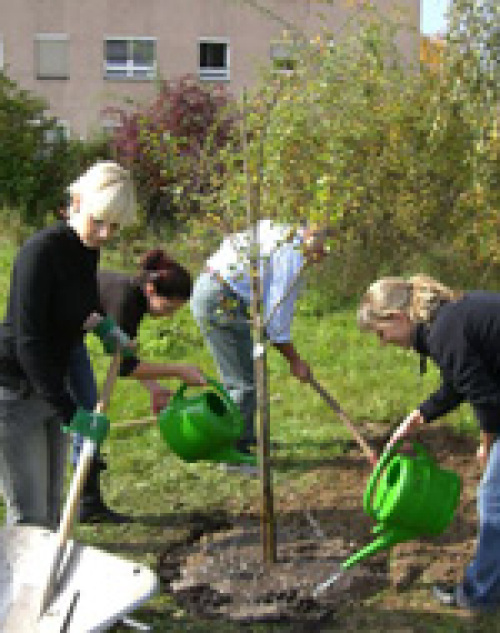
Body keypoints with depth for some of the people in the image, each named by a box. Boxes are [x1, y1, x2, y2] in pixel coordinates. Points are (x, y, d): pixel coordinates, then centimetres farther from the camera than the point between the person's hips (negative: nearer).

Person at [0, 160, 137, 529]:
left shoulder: (89, 251, 2)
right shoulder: (42, 250, -22)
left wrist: (105, 326, 3)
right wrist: (70, 412, -26)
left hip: (51, 385, 8)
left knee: (52, 509, 14)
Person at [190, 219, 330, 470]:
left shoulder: (279, 231, 15)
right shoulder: (293, 256, -13)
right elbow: (277, 317, -13)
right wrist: (295, 361, -2)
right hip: (220, 303, -10)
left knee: (242, 375, 20)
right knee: (246, 382, -5)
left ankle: (246, 436, 33)